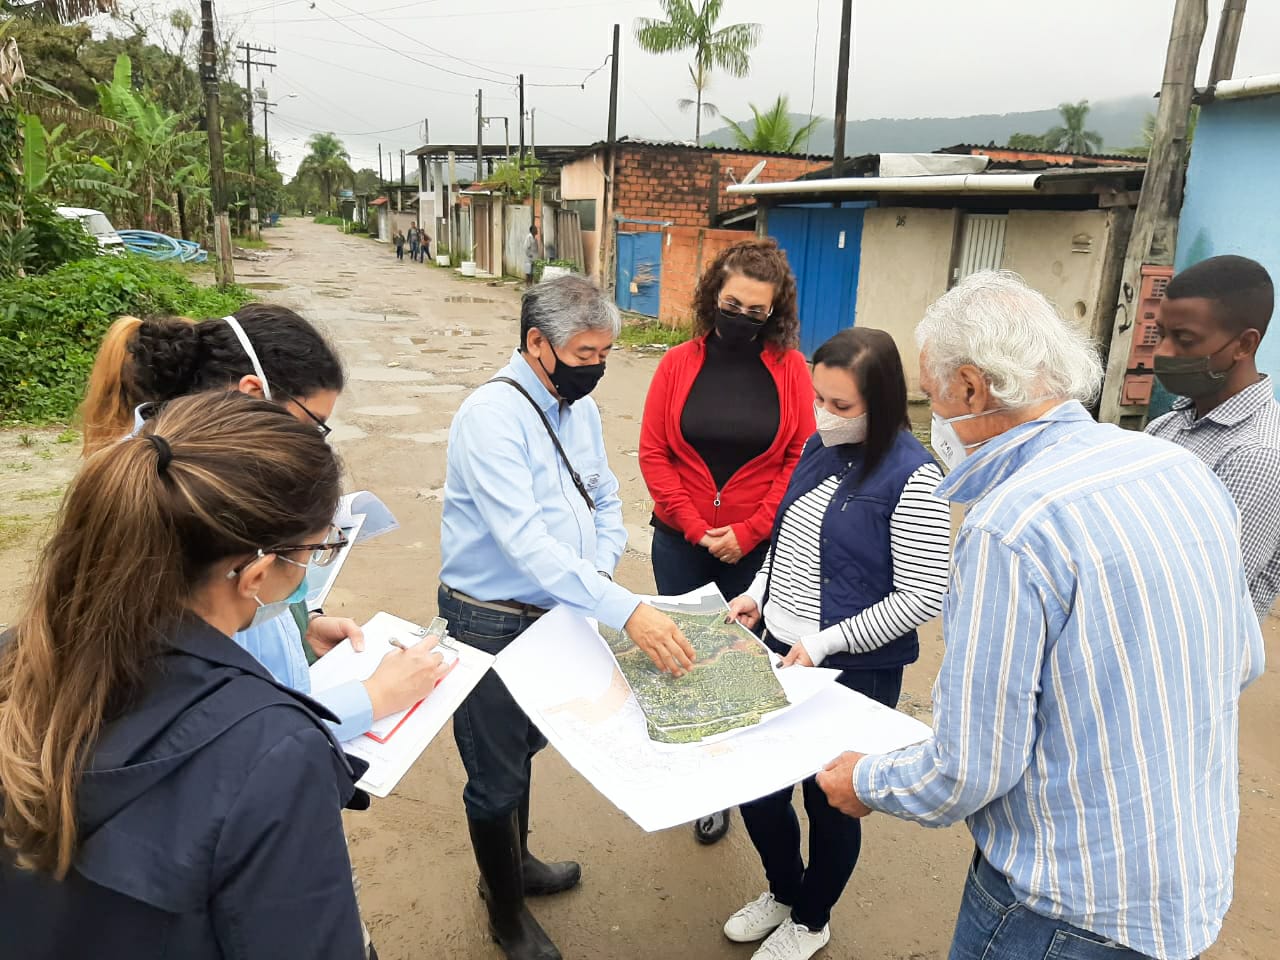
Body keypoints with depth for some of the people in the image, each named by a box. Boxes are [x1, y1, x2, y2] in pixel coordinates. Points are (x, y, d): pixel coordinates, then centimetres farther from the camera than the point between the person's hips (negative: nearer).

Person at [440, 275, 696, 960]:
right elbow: (525, 541, -35)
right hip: (493, 624, -7)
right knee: (497, 775, 11)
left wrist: (602, 569, -7)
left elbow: (604, 503, 13)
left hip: (555, 614, 8)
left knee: (524, 749, 26)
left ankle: (514, 864, 51)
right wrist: (626, 612, -41)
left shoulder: (579, 409, 2)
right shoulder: (493, 416, -25)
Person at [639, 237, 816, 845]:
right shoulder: (679, 364, -1)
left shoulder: (790, 369, -3)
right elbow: (653, 453, -2)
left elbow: (801, 459, -5)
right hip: (681, 543, 2)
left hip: (756, 547, -1)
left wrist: (748, 532, -10)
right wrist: (696, 526, -8)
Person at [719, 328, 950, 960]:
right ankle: (784, 891, 46)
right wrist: (758, 592, 2)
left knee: (830, 799, 13)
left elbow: (921, 598, -18)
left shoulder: (911, 477, -19)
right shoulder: (820, 447, 3)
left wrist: (826, 644, -19)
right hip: (779, 650, 7)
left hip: (853, 671, -6)